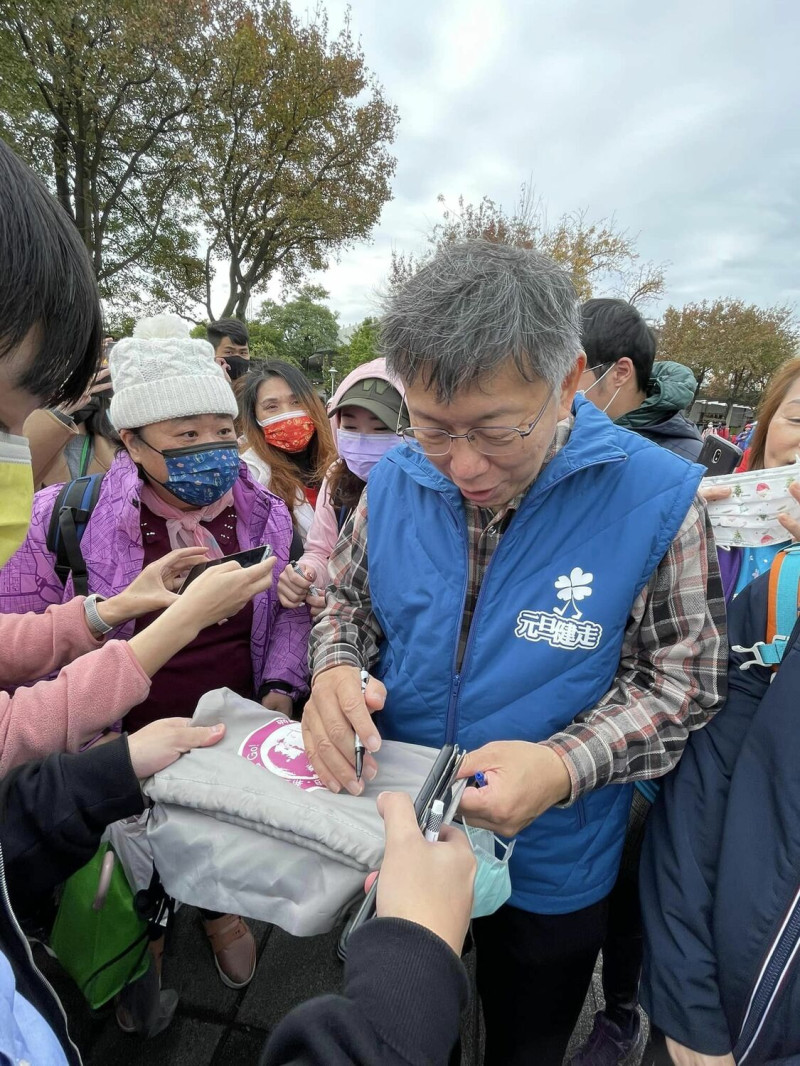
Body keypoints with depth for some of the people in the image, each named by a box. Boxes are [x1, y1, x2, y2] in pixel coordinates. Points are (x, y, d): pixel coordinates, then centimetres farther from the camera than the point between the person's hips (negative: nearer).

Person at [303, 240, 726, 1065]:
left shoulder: (657, 498, -22)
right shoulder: (395, 479, -13)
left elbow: (681, 681, -15)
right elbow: (347, 600, 0)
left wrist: (563, 767, -31)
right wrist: (335, 670, -22)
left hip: (551, 865, -2)